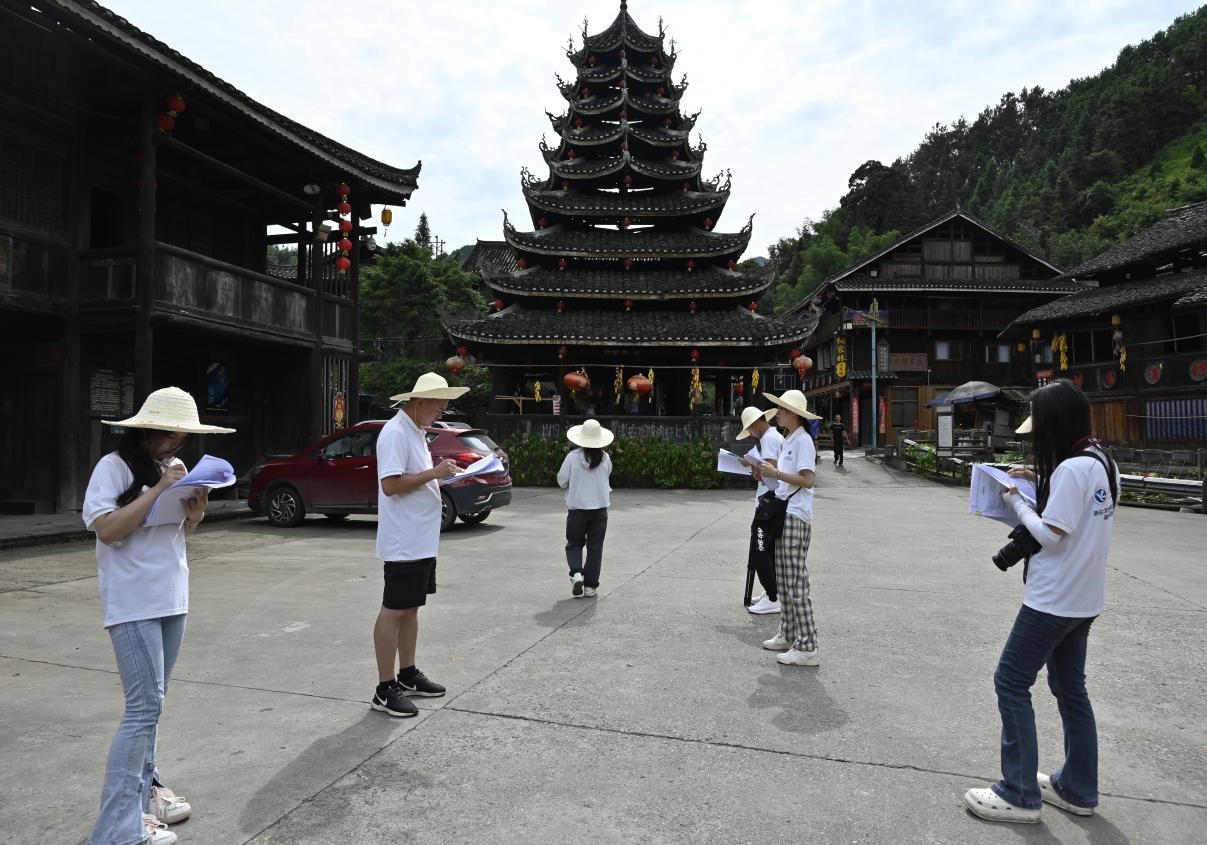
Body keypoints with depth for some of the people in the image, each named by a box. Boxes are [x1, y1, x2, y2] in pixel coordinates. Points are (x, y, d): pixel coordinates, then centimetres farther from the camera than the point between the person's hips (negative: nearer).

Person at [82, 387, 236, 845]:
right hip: (132, 604, -7)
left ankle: (144, 786, 28)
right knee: (145, 706, -10)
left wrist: (195, 512, -4)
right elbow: (107, 528, -20)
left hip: (172, 599, 7)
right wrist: (160, 489, -21)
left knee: (150, 704, 15)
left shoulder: (174, 467, 10)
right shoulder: (113, 467, -10)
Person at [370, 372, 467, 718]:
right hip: (403, 543, -10)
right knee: (393, 611, -2)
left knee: (410, 608, 17)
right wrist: (434, 473, -22)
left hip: (422, 542, 10)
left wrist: (448, 477, 7)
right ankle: (385, 690, 7)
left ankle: (407, 675, 28)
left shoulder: (417, 432, 14)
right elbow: (391, 485, -24)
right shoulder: (396, 433, -18)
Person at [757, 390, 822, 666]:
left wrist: (776, 473, -18)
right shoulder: (788, 441, 18)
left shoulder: (803, 441, -11)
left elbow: (807, 479, -19)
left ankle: (806, 648, -3)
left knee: (796, 583, -8)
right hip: (783, 514, 10)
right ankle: (788, 635, 26)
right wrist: (767, 470, 6)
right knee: (783, 581, 15)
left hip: (796, 518, -10)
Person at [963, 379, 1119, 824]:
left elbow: (1049, 535, -21)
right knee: (1070, 687, 18)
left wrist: (1017, 500, -8)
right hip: (1083, 597, 10)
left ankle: (1020, 795, 7)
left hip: (1054, 599, -9)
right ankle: (1077, 789, 28)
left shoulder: (1072, 468, -22)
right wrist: (1041, 483, 7)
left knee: (1010, 683, 0)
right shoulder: (1103, 462, 7)